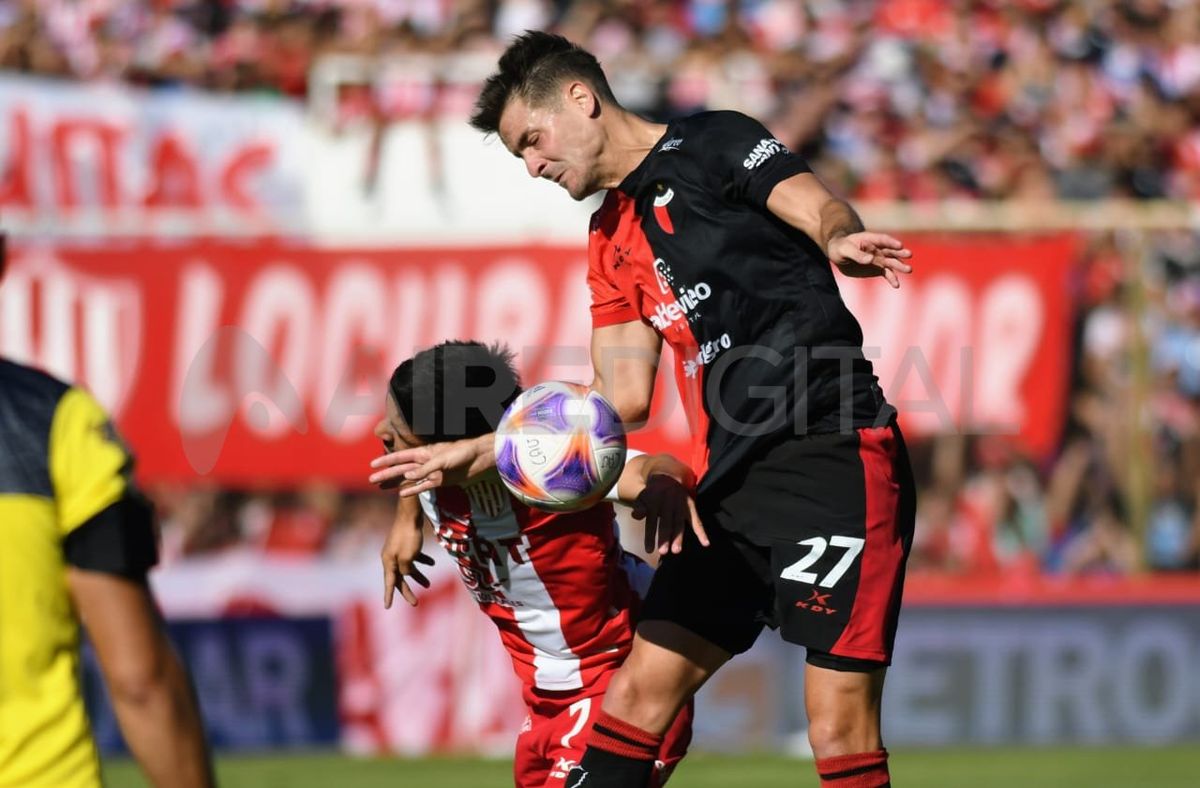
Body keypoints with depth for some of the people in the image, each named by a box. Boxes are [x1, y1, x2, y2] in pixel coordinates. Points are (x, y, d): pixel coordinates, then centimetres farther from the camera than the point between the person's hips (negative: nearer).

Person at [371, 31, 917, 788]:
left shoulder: (710, 145, -2)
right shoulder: (613, 242, 20)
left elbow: (823, 210, -17)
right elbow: (623, 398, 21)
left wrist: (839, 239, -40)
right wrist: (480, 452, 18)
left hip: (833, 462, -8)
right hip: (733, 484, 8)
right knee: (637, 691, 7)